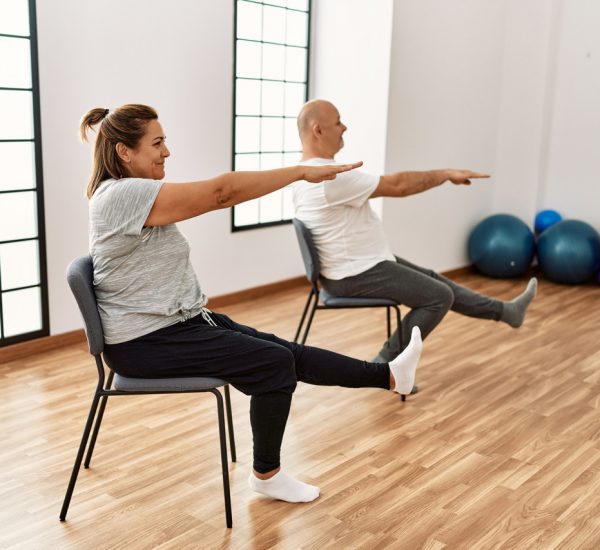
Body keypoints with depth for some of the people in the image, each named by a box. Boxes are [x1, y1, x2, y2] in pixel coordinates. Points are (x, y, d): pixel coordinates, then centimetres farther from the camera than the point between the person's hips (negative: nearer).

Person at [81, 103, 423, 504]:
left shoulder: (132, 194, 11)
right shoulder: (122, 195, -22)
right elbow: (221, 191, -26)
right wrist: (303, 171, -22)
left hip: (176, 321, 9)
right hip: (145, 342, -9)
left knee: (282, 350, 4)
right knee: (274, 363, -10)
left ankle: (389, 375, 12)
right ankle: (267, 474, 7)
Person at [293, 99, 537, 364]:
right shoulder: (330, 178, -28)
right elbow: (397, 185, -22)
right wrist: (446, 173, -9)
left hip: (356, 265, 11)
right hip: (356, 275, -11)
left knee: (431, 281, 20)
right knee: (439, 296, -2)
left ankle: (503, 310, 33)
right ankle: (386, 365, 5)